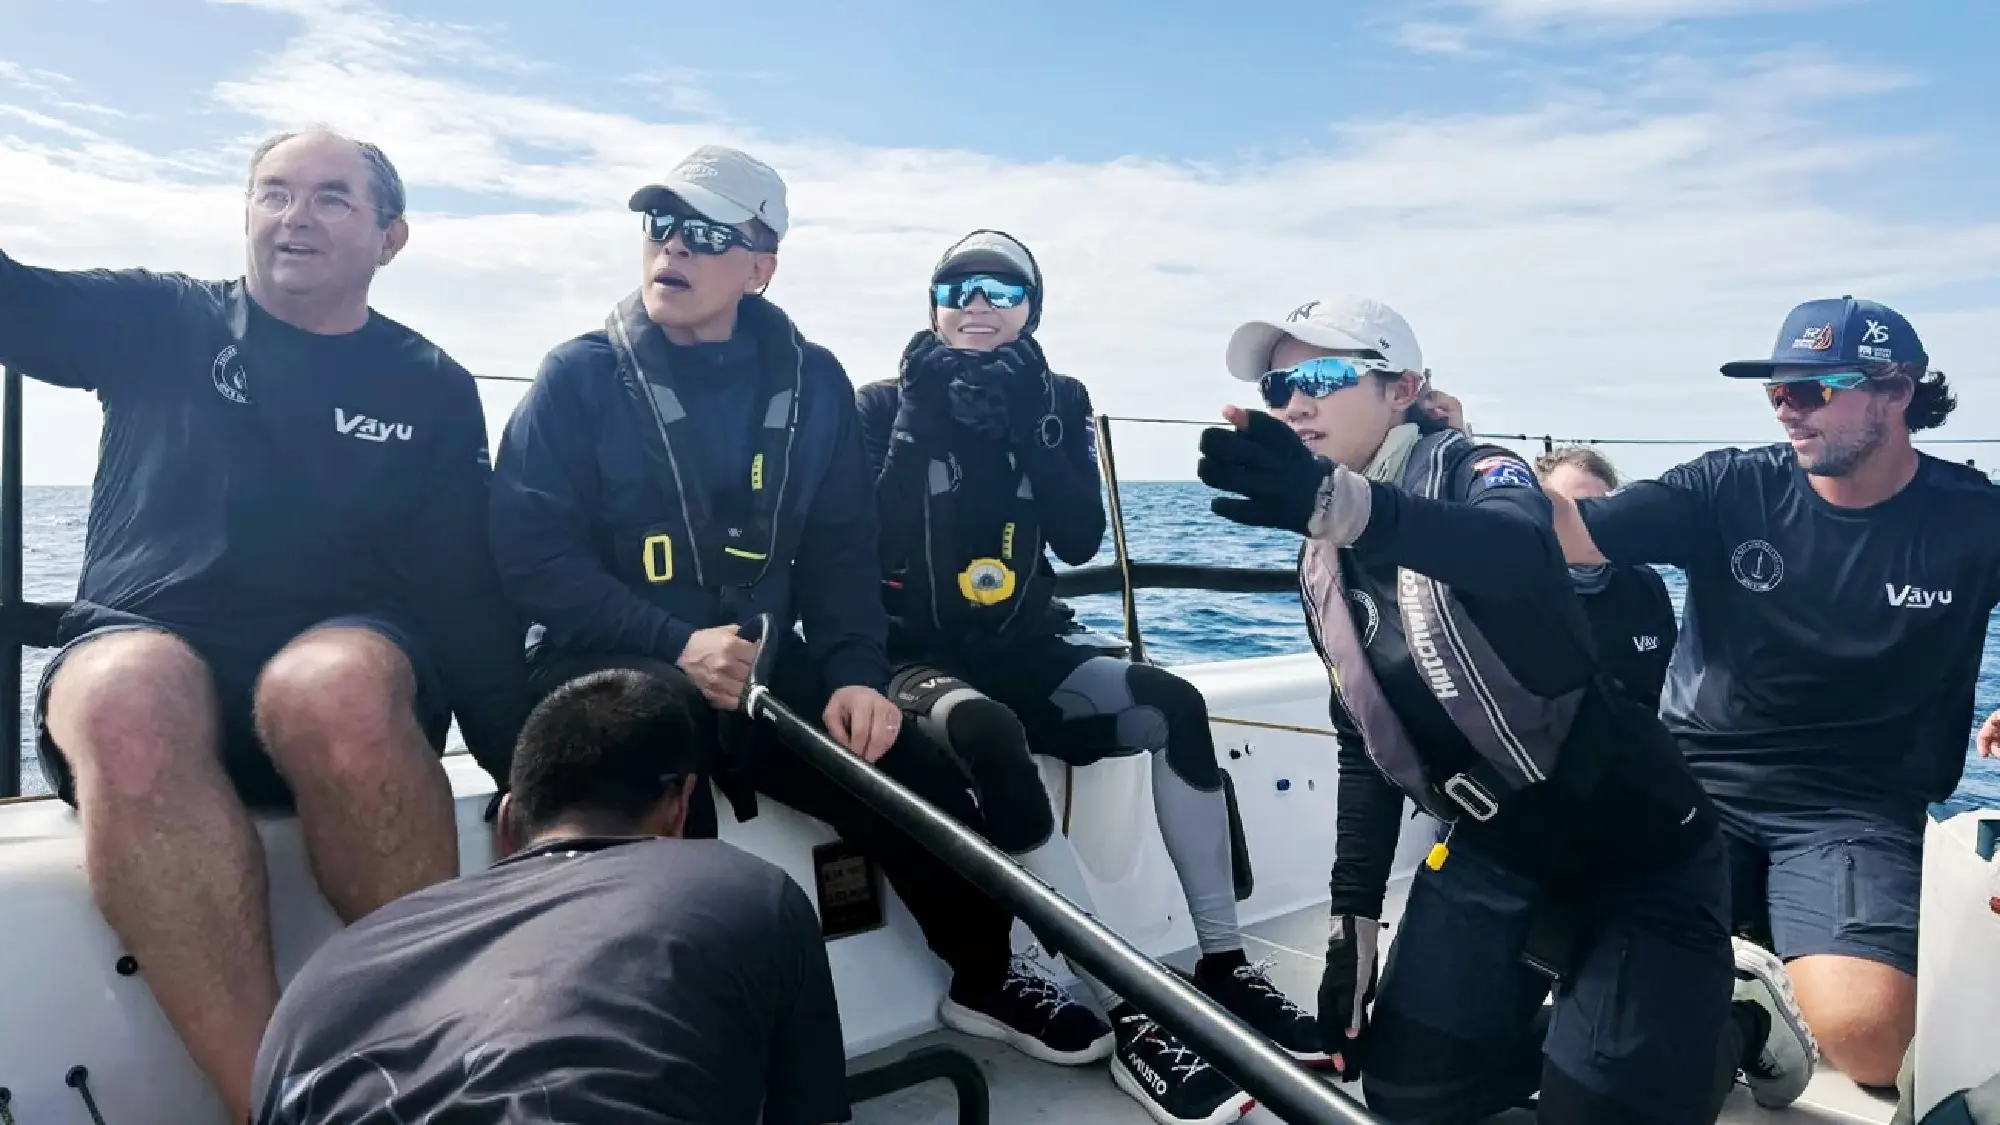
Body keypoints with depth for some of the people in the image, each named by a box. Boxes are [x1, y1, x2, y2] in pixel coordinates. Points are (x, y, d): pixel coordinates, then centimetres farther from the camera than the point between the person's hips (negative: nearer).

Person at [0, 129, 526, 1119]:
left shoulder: (432, 390, 12)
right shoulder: (159, 324, 16)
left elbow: (470, 598, 5)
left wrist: (526, 778, -4)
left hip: (345, 663, -1)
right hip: (143, 651, 1)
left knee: (335, 688, -35)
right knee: (129, 697, -34)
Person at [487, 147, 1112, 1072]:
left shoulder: (811, 383, 6)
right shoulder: (580, 377, -3)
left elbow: (841, 552, 6)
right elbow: (531, 554, -10)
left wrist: (855, 676, -12)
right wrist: (677, 645, -22)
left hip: (767, 668, 3)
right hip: (611, 674, -3)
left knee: (920, 778, -10)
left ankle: (986, 976, 18)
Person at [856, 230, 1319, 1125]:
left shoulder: (1056, 402, 7)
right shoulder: (885, 406, -2)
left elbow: (1081, 539, -7)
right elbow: (867, 547, -13)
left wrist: (1027, 428, -15)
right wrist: (924, 425, -17)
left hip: (1023, 649, 4)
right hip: (915, 654, -4)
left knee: (1173, 704, -20)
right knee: (990, 737, -36)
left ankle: (1223, 965, -9)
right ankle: (1128, 1022, -35)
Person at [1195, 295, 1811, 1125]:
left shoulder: (1472, 469, -17)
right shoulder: (1325, 570, 2)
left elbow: (1516, 551, -44)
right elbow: (1367, 747, 9)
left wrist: (1340, 502, -62)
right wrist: (1353, 911, 4)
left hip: (1638, 848, -6)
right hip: (1497, 851, 6)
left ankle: (1734, 1022, 25)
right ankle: (1575, 1030, 29)